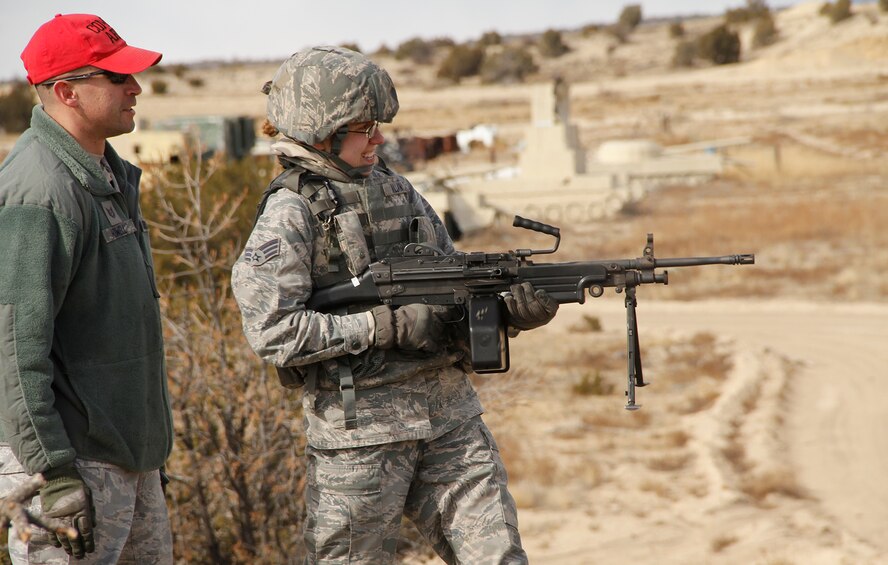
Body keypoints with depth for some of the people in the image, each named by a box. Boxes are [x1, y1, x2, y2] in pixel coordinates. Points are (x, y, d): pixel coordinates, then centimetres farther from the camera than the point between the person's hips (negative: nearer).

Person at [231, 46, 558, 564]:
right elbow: (273, 331, -18)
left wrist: (515, 304, -6)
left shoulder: (397, 189, 11)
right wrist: (386, 324, -19)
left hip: (448, 411, 6)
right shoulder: (290, 213, -9)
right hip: (358, 423, -6)